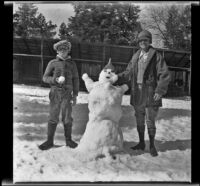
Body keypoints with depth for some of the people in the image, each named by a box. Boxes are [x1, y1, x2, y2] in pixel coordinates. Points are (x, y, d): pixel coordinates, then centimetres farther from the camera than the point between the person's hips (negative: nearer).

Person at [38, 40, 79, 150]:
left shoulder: (72, 64, 8)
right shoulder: (52, 63, 4)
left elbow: (75, 80, 9)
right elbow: (45, 78, 1)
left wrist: (75, 95, 6)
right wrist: (56, 80, -17)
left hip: (67, 93, 1)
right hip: (55, 93, 0)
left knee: (67, 118, 6)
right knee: (53, 118, 3)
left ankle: (68, 140, 20)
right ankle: (49, 141, 14)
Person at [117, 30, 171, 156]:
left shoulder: (156, 56, -4)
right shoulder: (136, 57, 10)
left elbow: (165, 75, -8)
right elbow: (128, 73, 15)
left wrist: (159, 90, -16)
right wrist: (116, 77, 1)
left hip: (150, 94, -5)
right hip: (137, 94, 5)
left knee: (150, 121, 1)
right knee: (139, 121, 14)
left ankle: (152, 146, 20)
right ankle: (141, 143, 31)